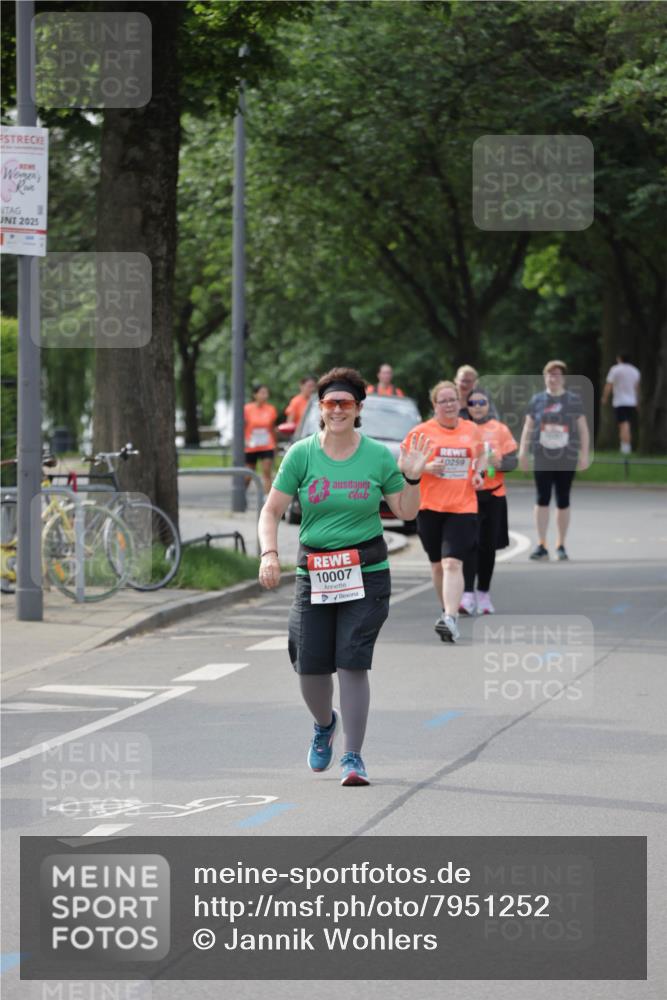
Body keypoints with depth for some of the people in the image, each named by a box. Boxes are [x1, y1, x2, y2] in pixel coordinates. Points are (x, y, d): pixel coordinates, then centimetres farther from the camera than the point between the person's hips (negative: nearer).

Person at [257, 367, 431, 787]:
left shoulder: (378, 456, 1)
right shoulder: (301, 455, 1)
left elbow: (406, 512, 11)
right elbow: (272, 510, 3)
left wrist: (412, 477, -6)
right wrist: (269, 553, -12)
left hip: (366, 573, -1)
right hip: (314, 574, 1)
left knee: (352, 663, -10)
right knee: (310, 666, 2)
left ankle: (353, 756, 1)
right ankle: (324, 724, 37)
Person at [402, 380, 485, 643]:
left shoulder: (472, 430, 7)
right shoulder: (421, 432, 0)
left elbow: (481, 455, 26)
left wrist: (478, 472, 5)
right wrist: (425, 467, -15)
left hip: (463, 507, -1)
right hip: (429, 506, 1)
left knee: (452, 563, -15)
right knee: (437, 563, 12)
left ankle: (451, 619, -25)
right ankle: (448, 609, 33)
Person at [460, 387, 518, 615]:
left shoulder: (500, 430, 7)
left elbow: (512, 461, 4)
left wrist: (499, 463, -17)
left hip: (493, 495, 2)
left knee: (488, 545, 7)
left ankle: (483, 594, 21)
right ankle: (468, 594, -19)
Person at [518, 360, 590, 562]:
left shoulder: (574, 400, 6)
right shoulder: (537, 400, 7)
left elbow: (583, 429, 7)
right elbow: (528, 428, 10)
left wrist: (584, 454, 0)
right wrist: (522, 452, 4)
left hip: (566, 458, 0)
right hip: (542, 458, 0)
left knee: (563, 501, 4)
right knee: (542, 499, -6)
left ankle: (561, 545, 14)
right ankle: (541, 545, -4)